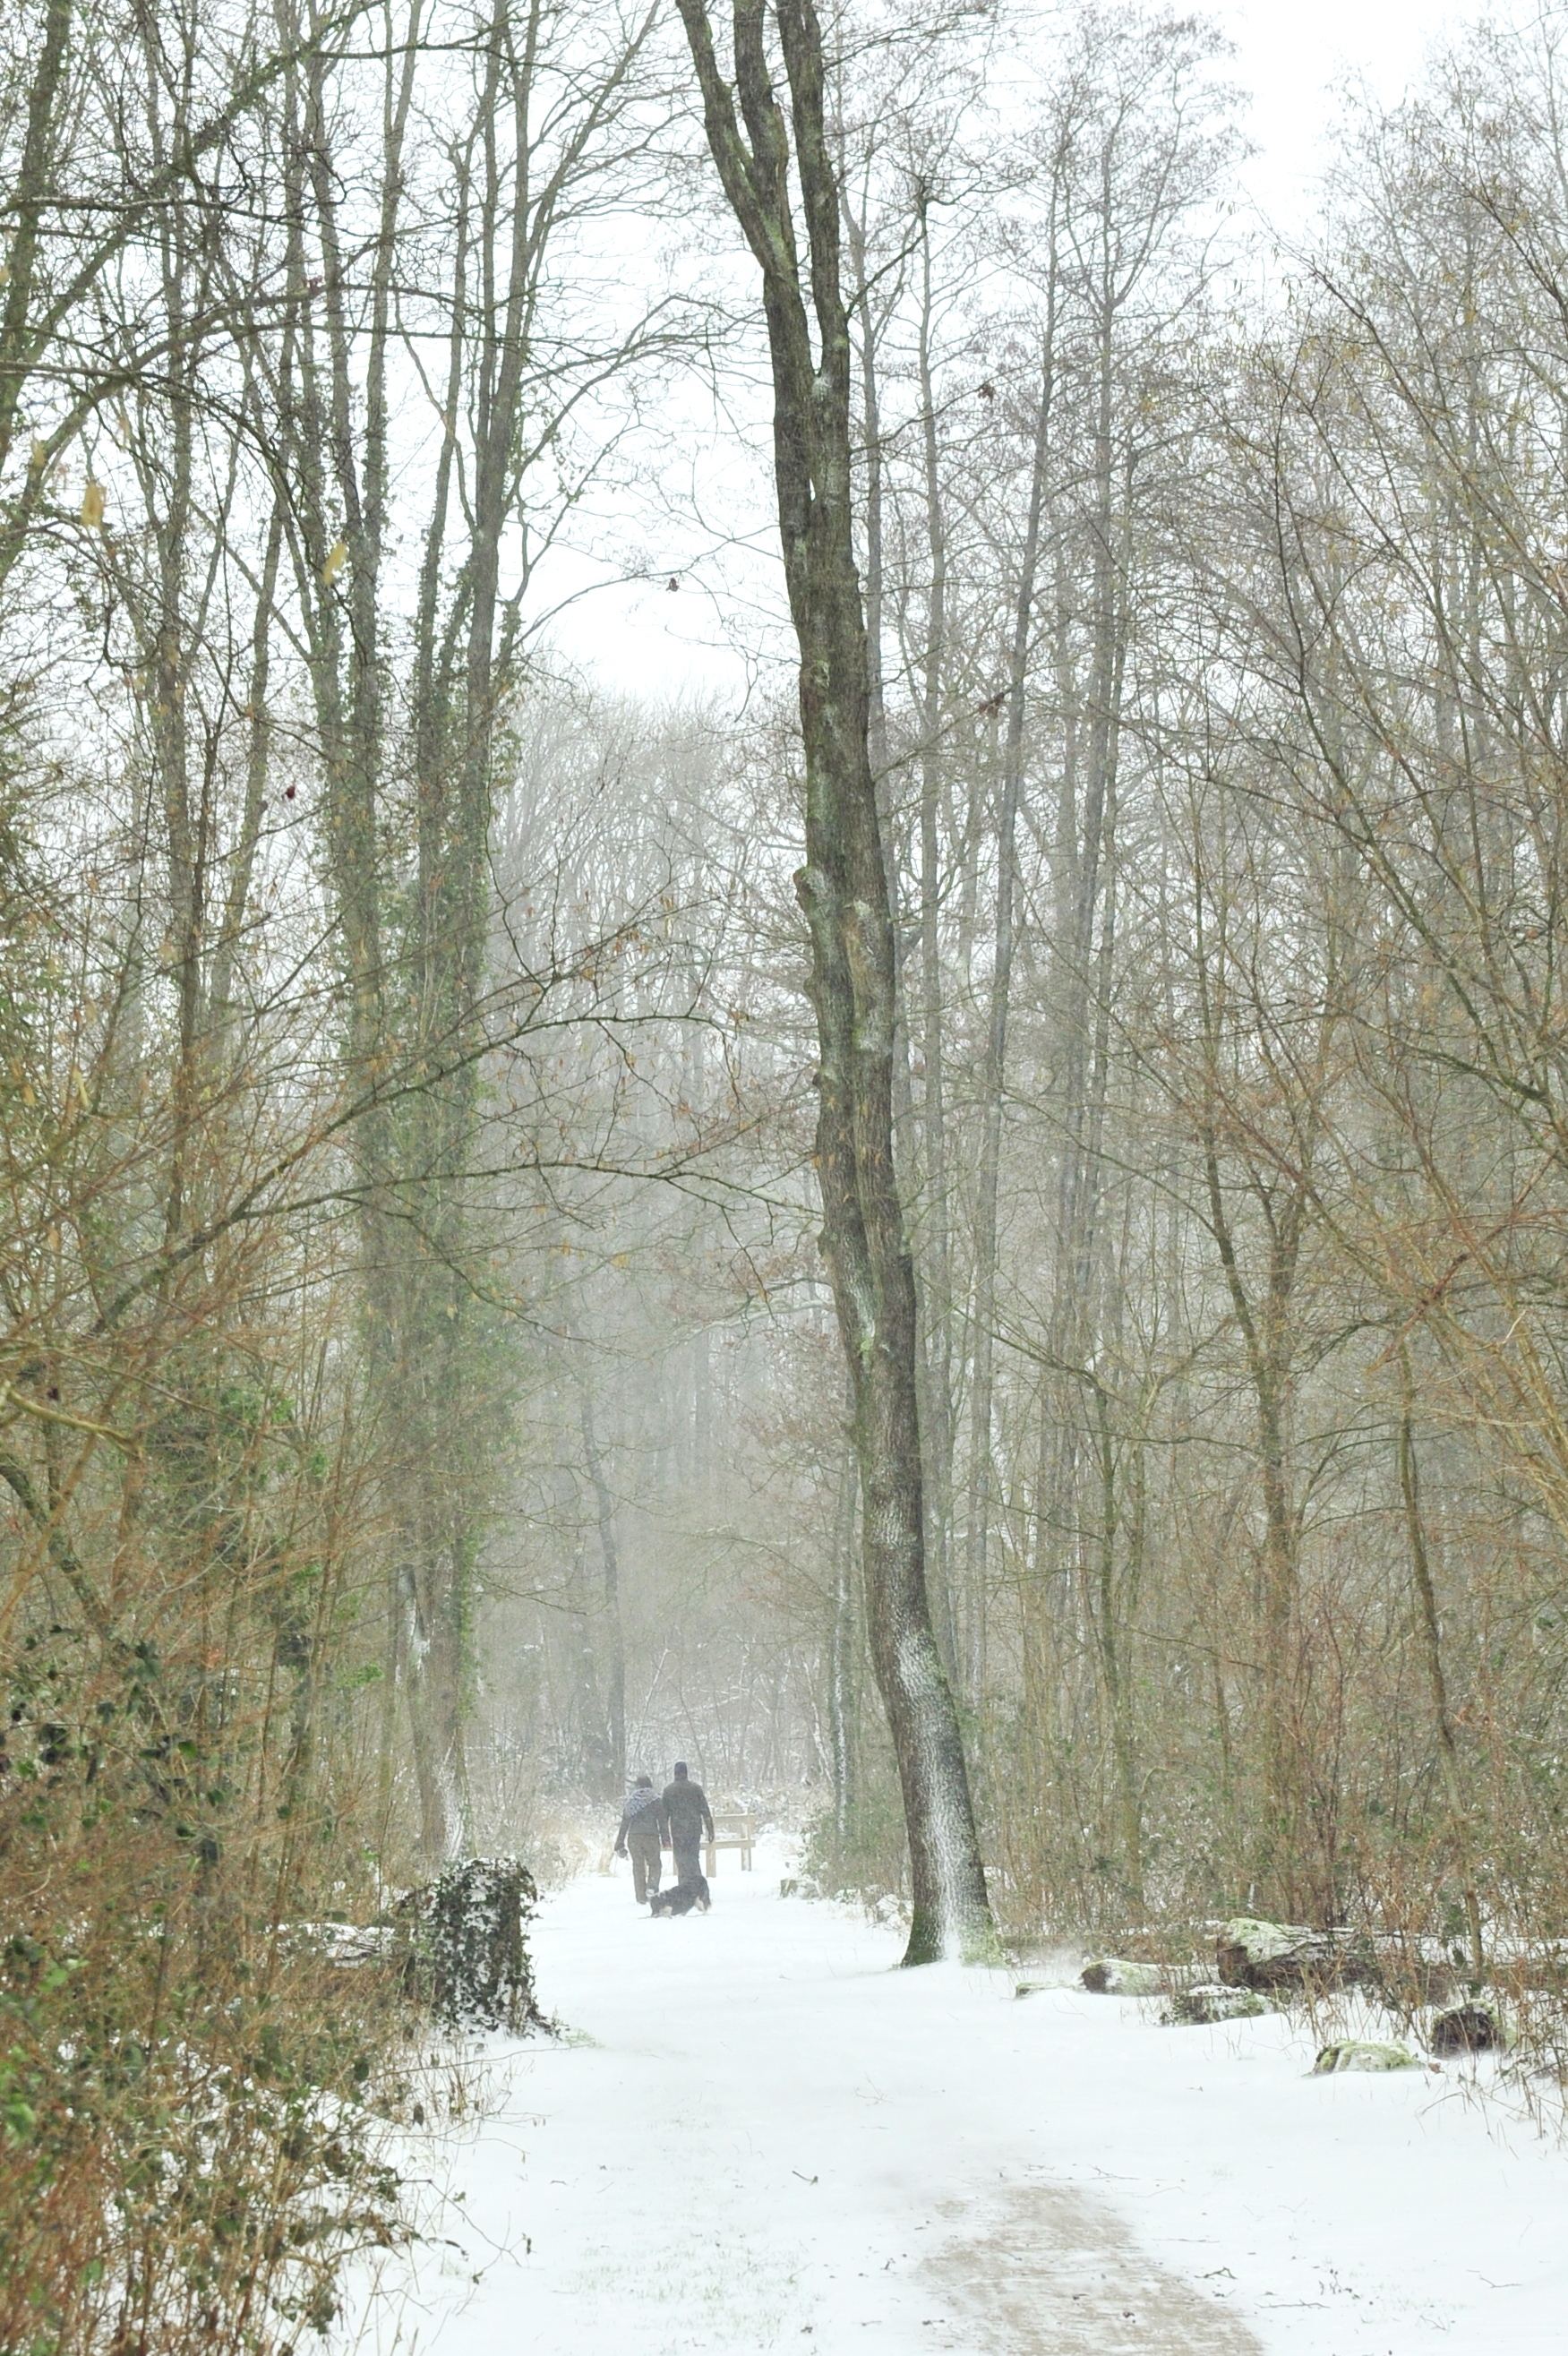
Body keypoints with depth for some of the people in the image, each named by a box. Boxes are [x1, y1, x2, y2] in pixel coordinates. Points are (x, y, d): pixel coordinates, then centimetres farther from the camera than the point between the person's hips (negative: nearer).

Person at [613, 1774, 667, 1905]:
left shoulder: (630, 1801, 11)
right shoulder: (655, 1800, 3)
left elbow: (624, 1824, 10)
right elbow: (662, 1820, -2)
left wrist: (620, 1844, 12)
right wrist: (665, 1838, 1)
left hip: (633, 1838, 2)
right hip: (651, 1836, -2)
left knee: (638, 1867, 9)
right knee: (654, 1863, 11)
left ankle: (641, 1897, 5)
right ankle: (652, 1886, -14)